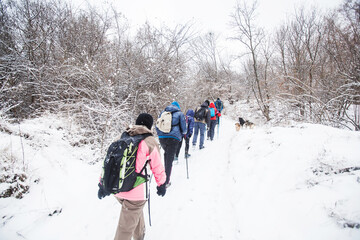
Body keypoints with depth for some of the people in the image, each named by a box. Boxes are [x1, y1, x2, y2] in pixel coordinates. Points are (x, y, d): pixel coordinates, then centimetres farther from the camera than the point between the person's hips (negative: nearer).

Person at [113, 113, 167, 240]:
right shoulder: (150, 142, -6)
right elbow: (157, 167, -1)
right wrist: (161, 184, 15)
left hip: (116, 189, 6)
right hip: (135, 192, -6)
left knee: (136, 211, 31)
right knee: (126, 227, 9)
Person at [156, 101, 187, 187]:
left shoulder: (162, 112, 19)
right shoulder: (179, 114, 9)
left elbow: (157, 126, 21)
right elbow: (183, 127, 7)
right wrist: (182, 134, 27)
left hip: (162, 137, 4)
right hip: (173, 138, -3)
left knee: (166, 153, 28)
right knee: (170, 158, -1)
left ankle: (166, 169, 31)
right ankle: (166, 181, 0)